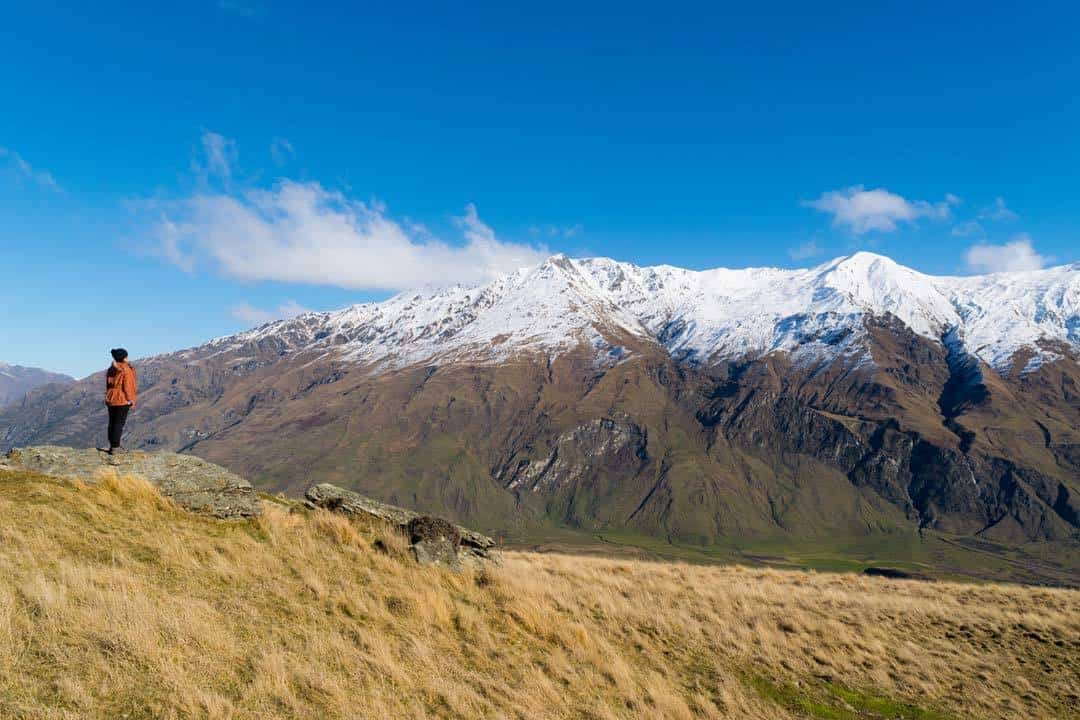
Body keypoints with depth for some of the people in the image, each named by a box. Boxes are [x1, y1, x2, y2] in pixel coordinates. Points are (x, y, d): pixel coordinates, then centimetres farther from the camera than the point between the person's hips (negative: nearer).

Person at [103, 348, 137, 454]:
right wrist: (130, 400, -8)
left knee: (112, 422, 12)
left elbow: (107, 385, 13)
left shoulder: (110, 369, 9)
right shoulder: (126, 370, -14)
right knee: (119, 423, -4)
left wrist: (108, 397, 19)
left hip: (111, 399, 7)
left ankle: (112, 446, 18)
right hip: (122, 400, -7)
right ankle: (115, 447, -5)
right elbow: (127, 386, -15)